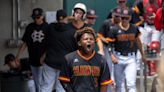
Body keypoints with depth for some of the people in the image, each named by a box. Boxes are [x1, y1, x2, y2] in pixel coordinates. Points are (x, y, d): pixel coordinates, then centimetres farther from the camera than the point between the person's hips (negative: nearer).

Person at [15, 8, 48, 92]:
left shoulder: (47, 27, -5)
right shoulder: (30, 27, 5)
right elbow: (25, 43, 8)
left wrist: (44, 56, -17)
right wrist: (17, 57, 3)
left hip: (44, 60, -4)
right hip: (33, 59, 4)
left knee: (41, 82, -8)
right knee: (37, 82, 12)